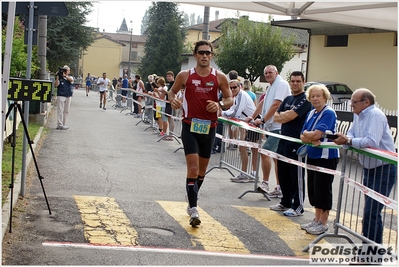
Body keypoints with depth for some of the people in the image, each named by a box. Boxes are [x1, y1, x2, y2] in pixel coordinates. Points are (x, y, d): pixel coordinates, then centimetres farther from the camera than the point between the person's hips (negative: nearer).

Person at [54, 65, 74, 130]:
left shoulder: (70, 77, 10)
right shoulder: (60, 78, 1)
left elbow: (71, 80, -14)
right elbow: (55, 85, -10)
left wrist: (65, 76, -28)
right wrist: (57, 77, -18)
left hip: (68, 96, 5)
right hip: (61, 96, -4)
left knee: (66, 111, 9)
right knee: (60, 111, -7)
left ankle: (63, 124, 16)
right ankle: (59, 125, -7)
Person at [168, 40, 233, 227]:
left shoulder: (219, 77, 0)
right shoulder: (184, 75, -2)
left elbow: (230, 99, 5)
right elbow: (172, 91, 12)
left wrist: (220, 105, -16)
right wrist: (173, 100, -11)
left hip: (209, 127, 3)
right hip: (190, 126, -2)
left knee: (202, 169, 14)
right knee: (193, 168, -13)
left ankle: (191, 202, 36)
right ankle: (193, 210, -7)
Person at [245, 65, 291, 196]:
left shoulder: (281, 84, -9)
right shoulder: (272, 86, 22)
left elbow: (276, 104, -17)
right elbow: (264, 103, 29)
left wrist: (263, 120, -15)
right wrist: (253, 117, 25)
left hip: (278, 127, -10)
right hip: (272, 127, 10)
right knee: (276, 157, 10)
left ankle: (265, 183, -9)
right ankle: (279, 188, 13)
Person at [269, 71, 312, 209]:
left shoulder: (305, 99, -8)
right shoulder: (287, 99, 17)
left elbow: (290, 116, -18)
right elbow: (276, 117, 12)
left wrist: (281, 114, 2)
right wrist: (286, 116, -7)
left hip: (297, 143, -8)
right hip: (283, 141, 8)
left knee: (296, 176, -2)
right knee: (283, 174, 14)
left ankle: (298, 207, 5)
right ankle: (286, 202, 26)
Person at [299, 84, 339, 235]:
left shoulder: (329, 113, -13)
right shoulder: (311, 114, 10)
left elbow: (316, 134, -22)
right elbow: (302, 137, 6)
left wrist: (306, 134, -3)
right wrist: (312, 139, -14)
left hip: (326, 157, -8)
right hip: (312, 156, 8)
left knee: (323, 190, -1)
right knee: (313, 189, 13)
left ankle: (323, 223, 10)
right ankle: (317, 219, 25)